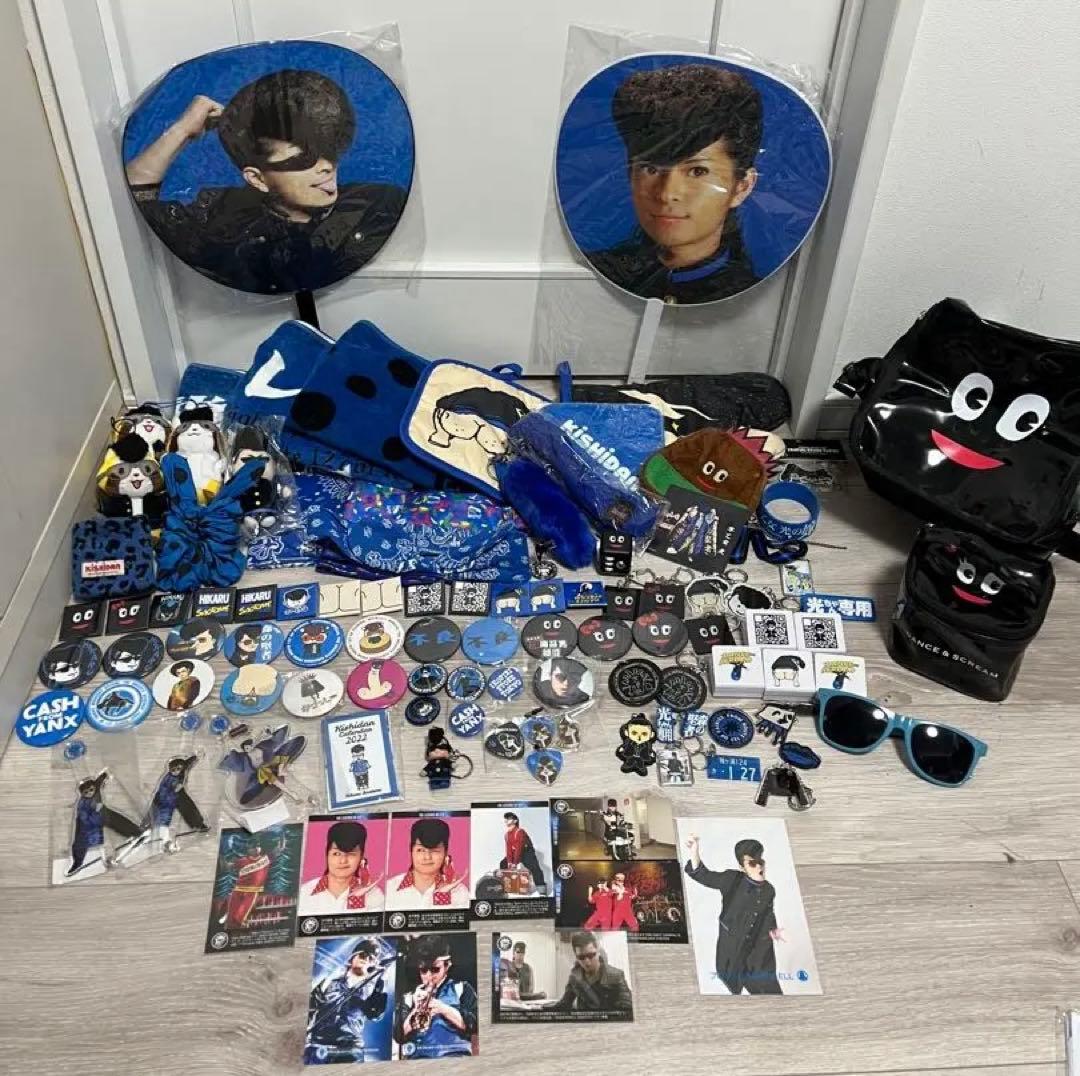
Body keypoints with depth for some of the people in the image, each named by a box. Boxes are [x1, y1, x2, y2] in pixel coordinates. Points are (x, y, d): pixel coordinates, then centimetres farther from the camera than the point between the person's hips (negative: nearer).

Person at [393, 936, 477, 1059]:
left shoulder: (462, 989, 14)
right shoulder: (408, 997, 18)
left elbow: (473, 1025, 1)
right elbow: (399, 1036, 8)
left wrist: (443, 1009, -10)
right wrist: (416, 1010, -6)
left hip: (454, 1054, -2)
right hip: (419, 1057, 2)